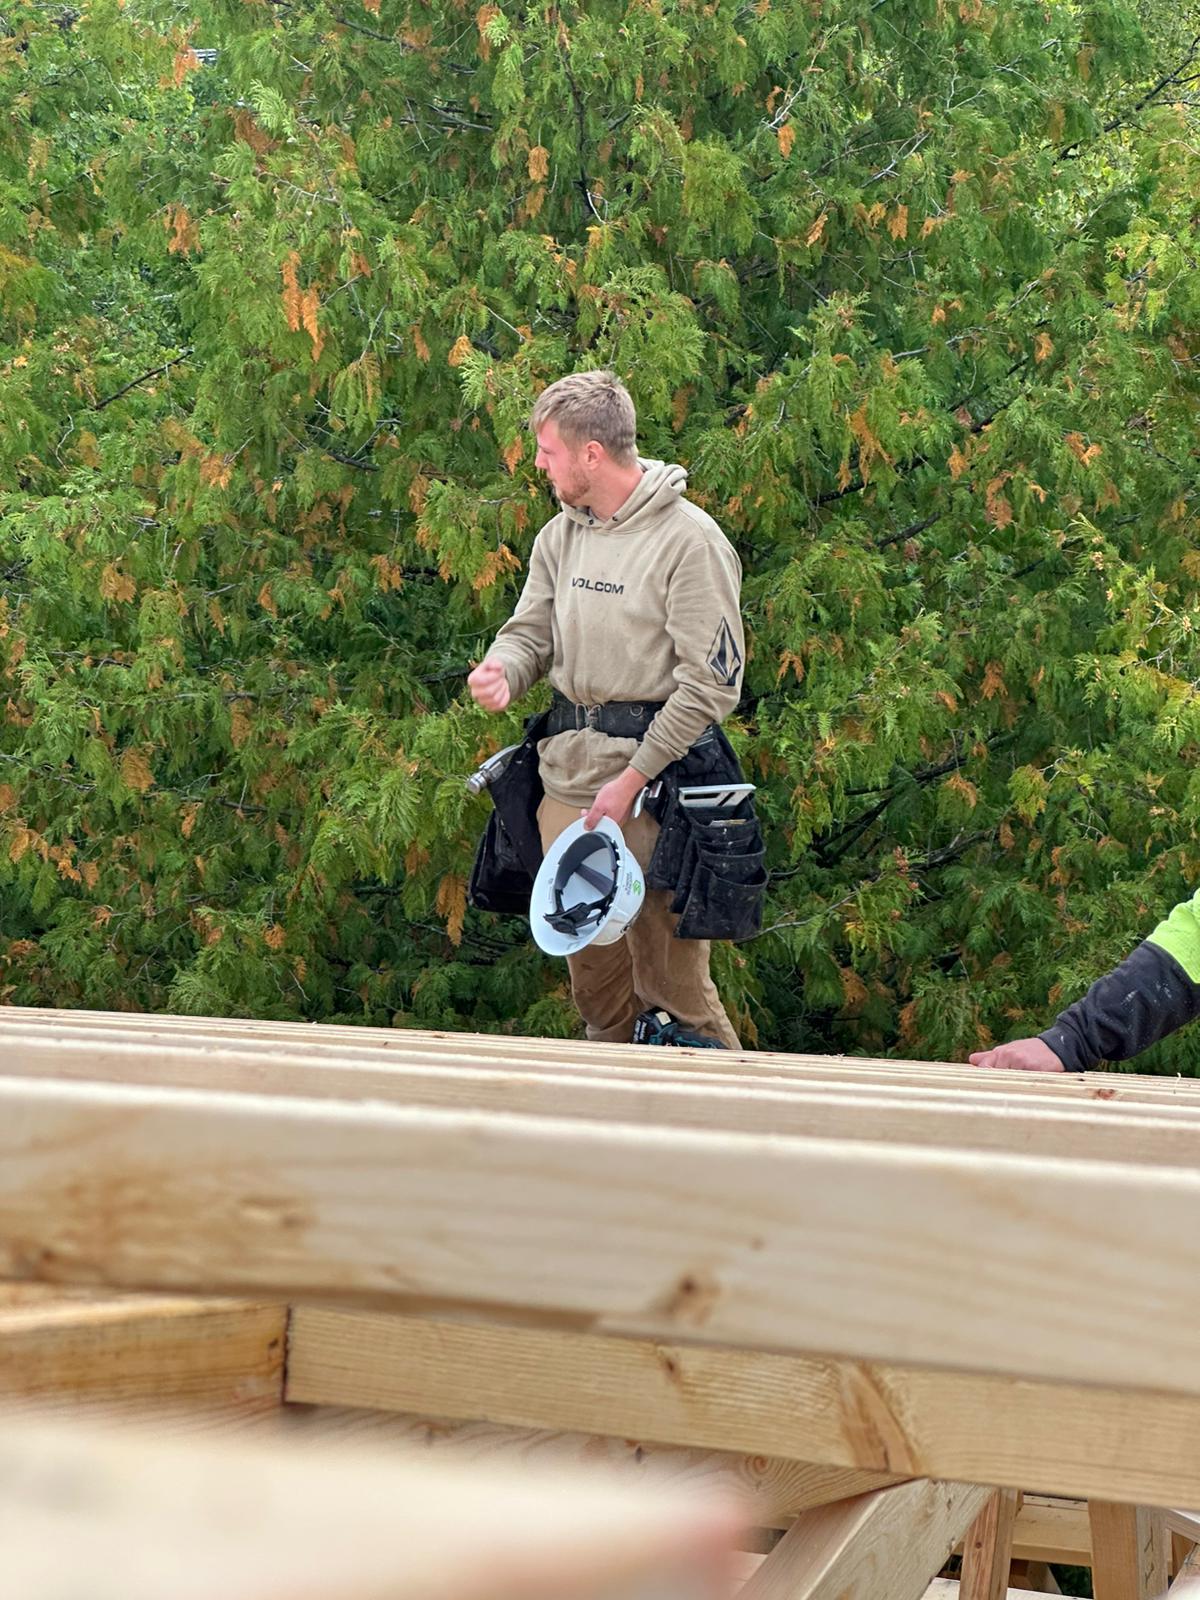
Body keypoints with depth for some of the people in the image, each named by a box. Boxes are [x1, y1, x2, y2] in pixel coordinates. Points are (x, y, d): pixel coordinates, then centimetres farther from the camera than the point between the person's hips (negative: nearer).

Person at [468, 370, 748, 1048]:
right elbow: (531, 631, 18)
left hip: (654, 775, -7)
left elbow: (712, 682, -13)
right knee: (591, 966, 13)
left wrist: (633, 780, -15)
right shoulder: (561, 535, 13)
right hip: (567, 772, 7)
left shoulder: (689, 539, -10)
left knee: (669, 975, -8)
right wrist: (502, 672, -8)